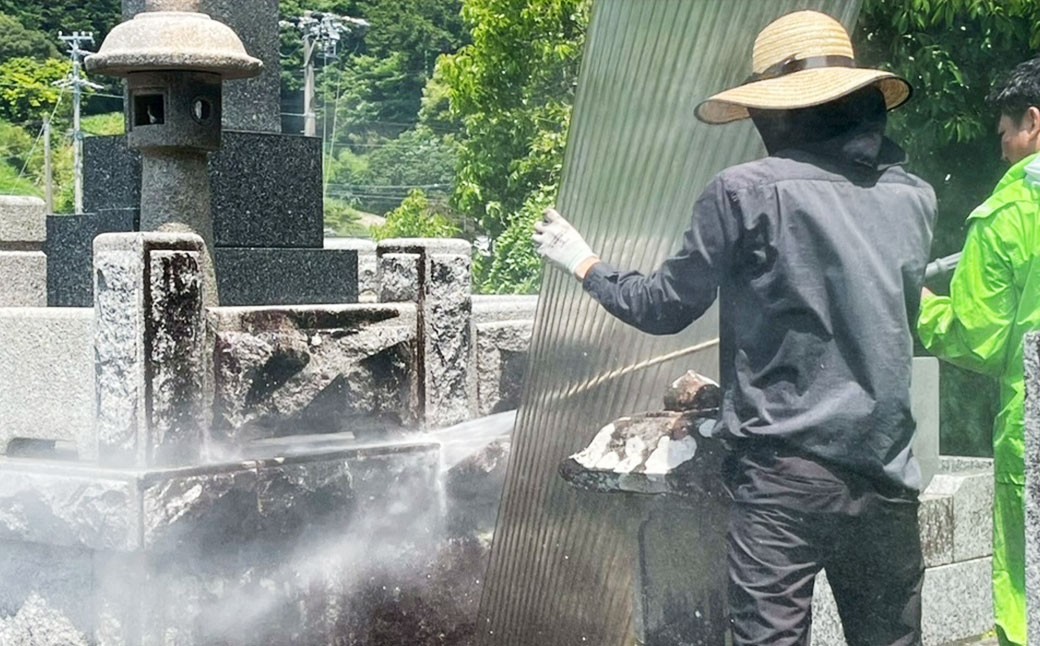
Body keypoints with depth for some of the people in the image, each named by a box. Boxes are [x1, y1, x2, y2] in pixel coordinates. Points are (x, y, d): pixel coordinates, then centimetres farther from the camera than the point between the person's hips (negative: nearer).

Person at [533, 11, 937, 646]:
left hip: (785, 473, -4)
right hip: (887, 474, 5)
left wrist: (585, 264, 21)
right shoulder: (914, 198, 7)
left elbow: (664, 307, 4)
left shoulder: (746, 192, -6)